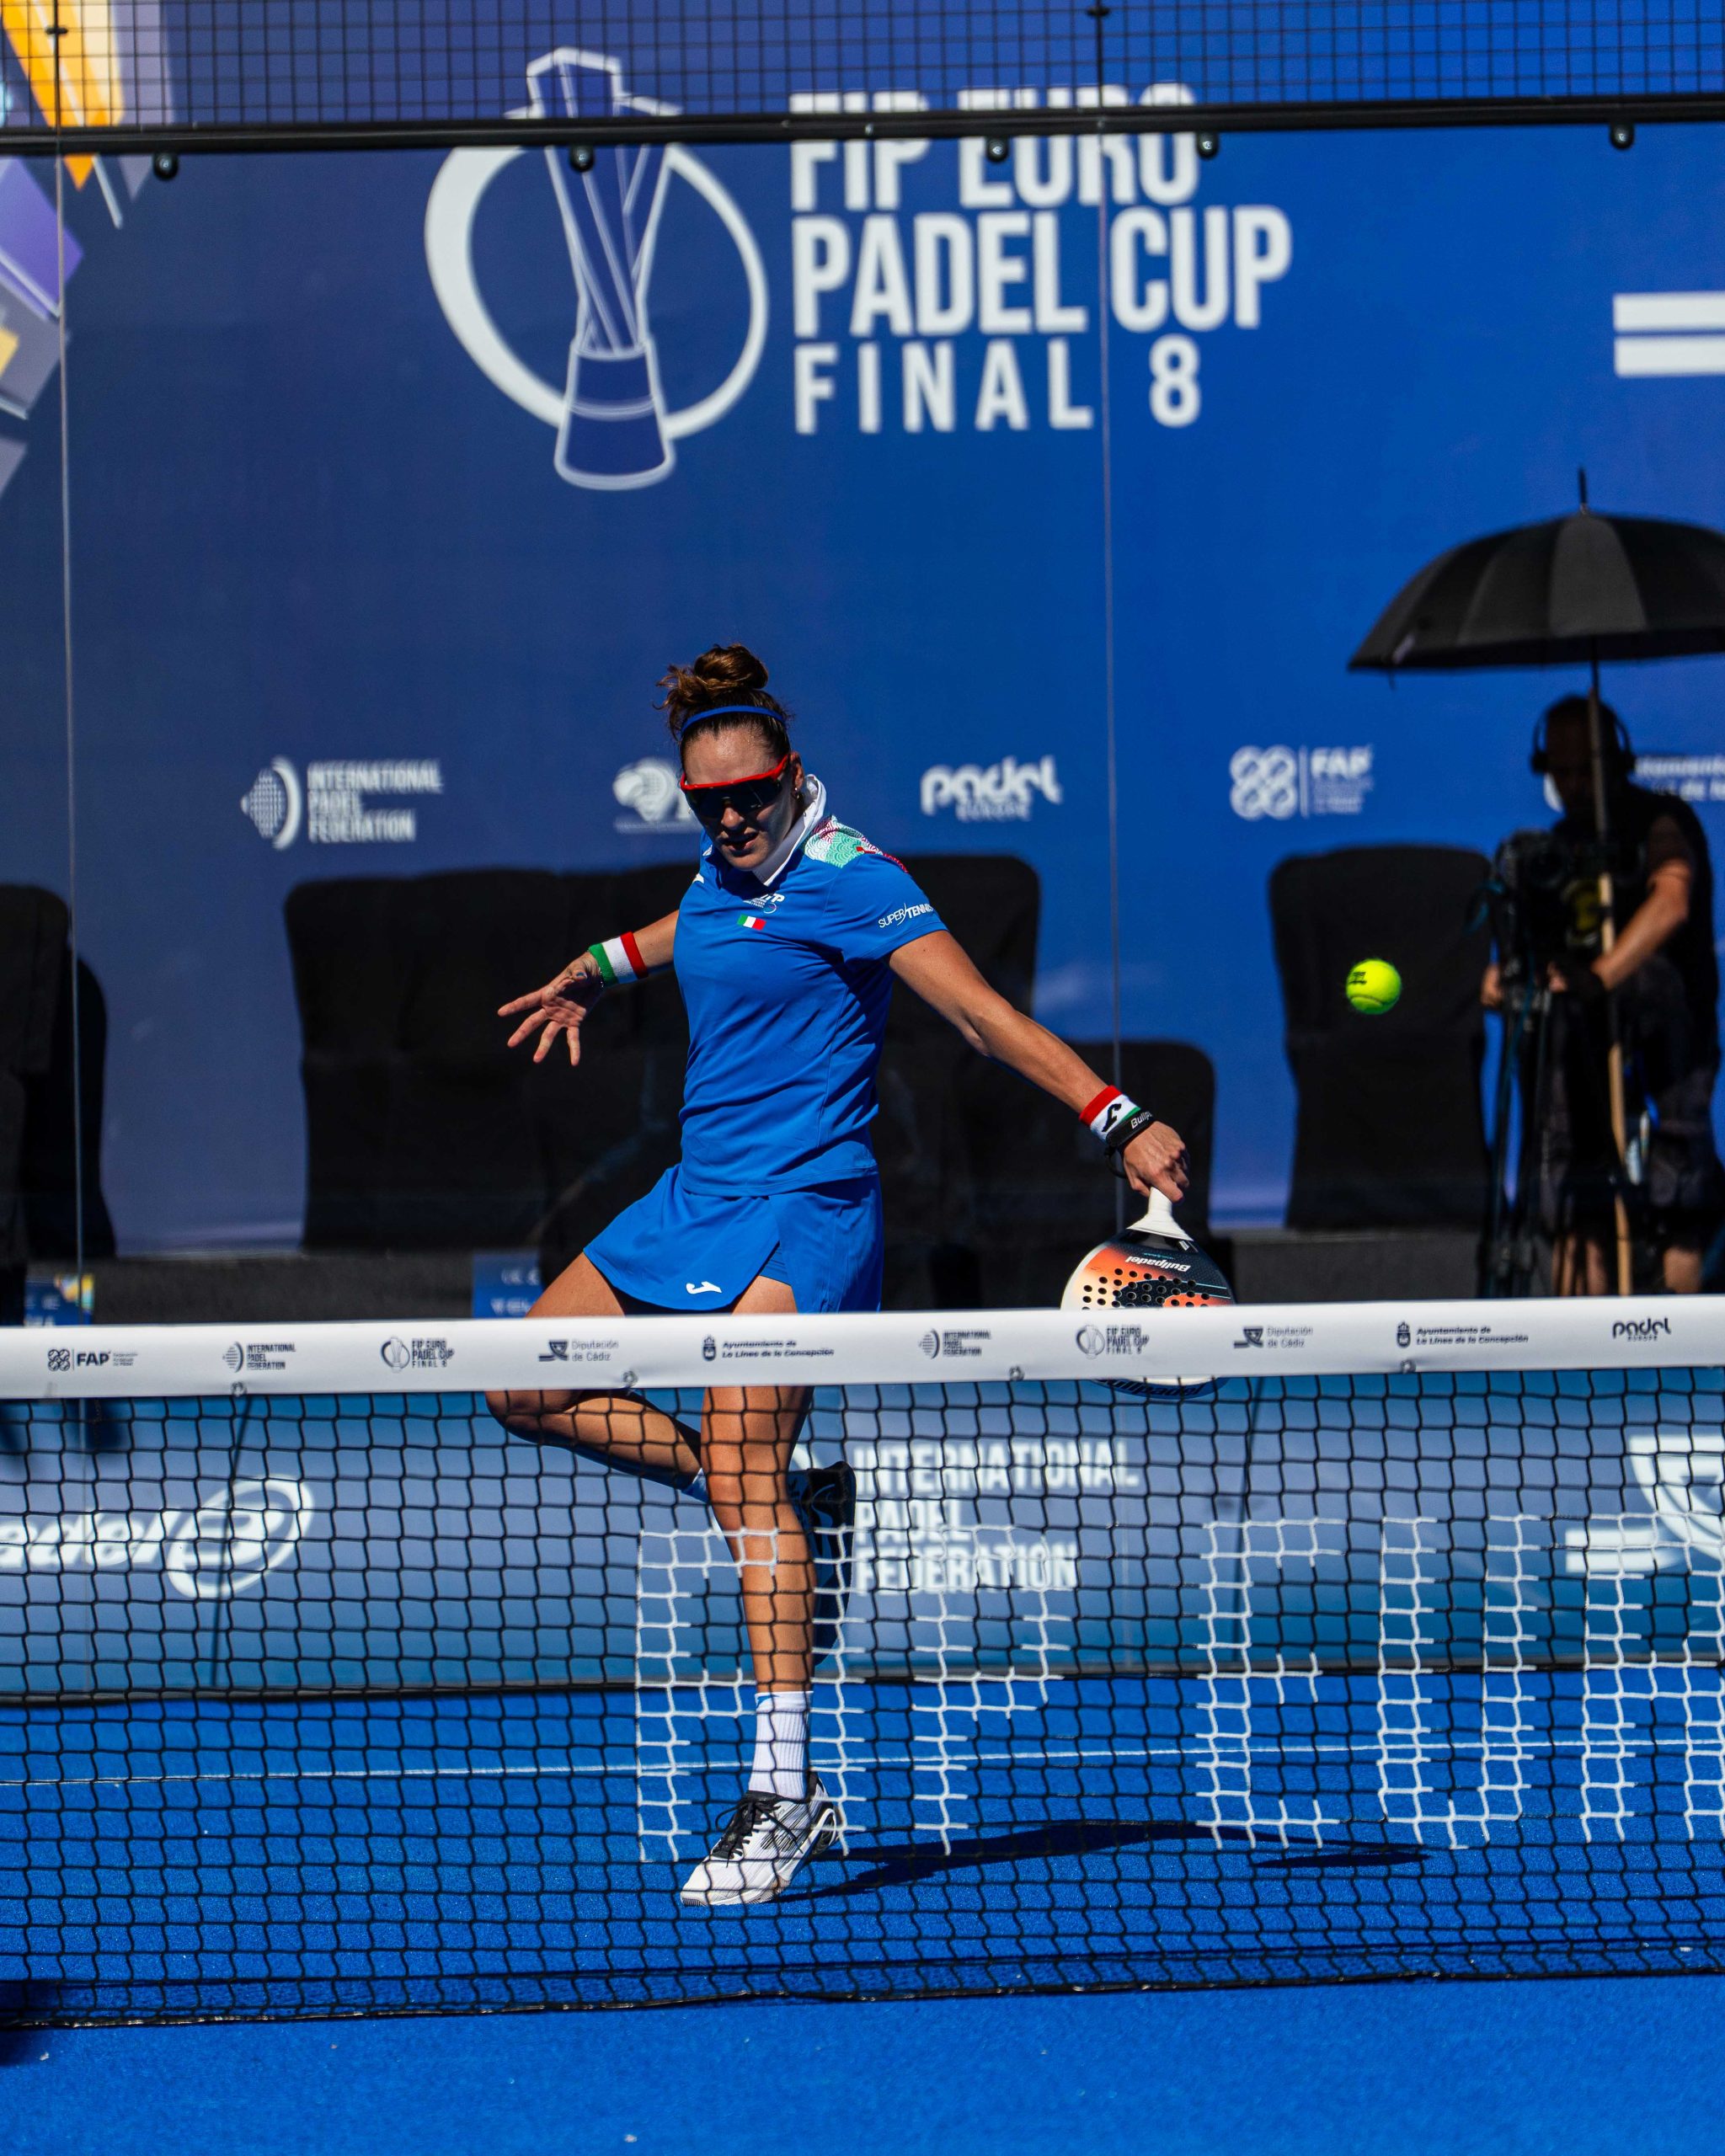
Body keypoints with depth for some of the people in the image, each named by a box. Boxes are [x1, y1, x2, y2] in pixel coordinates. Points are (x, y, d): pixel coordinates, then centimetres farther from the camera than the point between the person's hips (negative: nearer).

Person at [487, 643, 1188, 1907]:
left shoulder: (851, 883, -13)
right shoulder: (725, 870, 11)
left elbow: (982, 1014, -21)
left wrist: (1121, 1120, -32)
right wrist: (593, 974, 54)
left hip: (800, 1207, -9)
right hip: (696, 1195, 9)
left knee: (742, 1476, -19)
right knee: (533, 1390, 8)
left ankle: (783, 1792, -21)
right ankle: (793, 1508, 11)